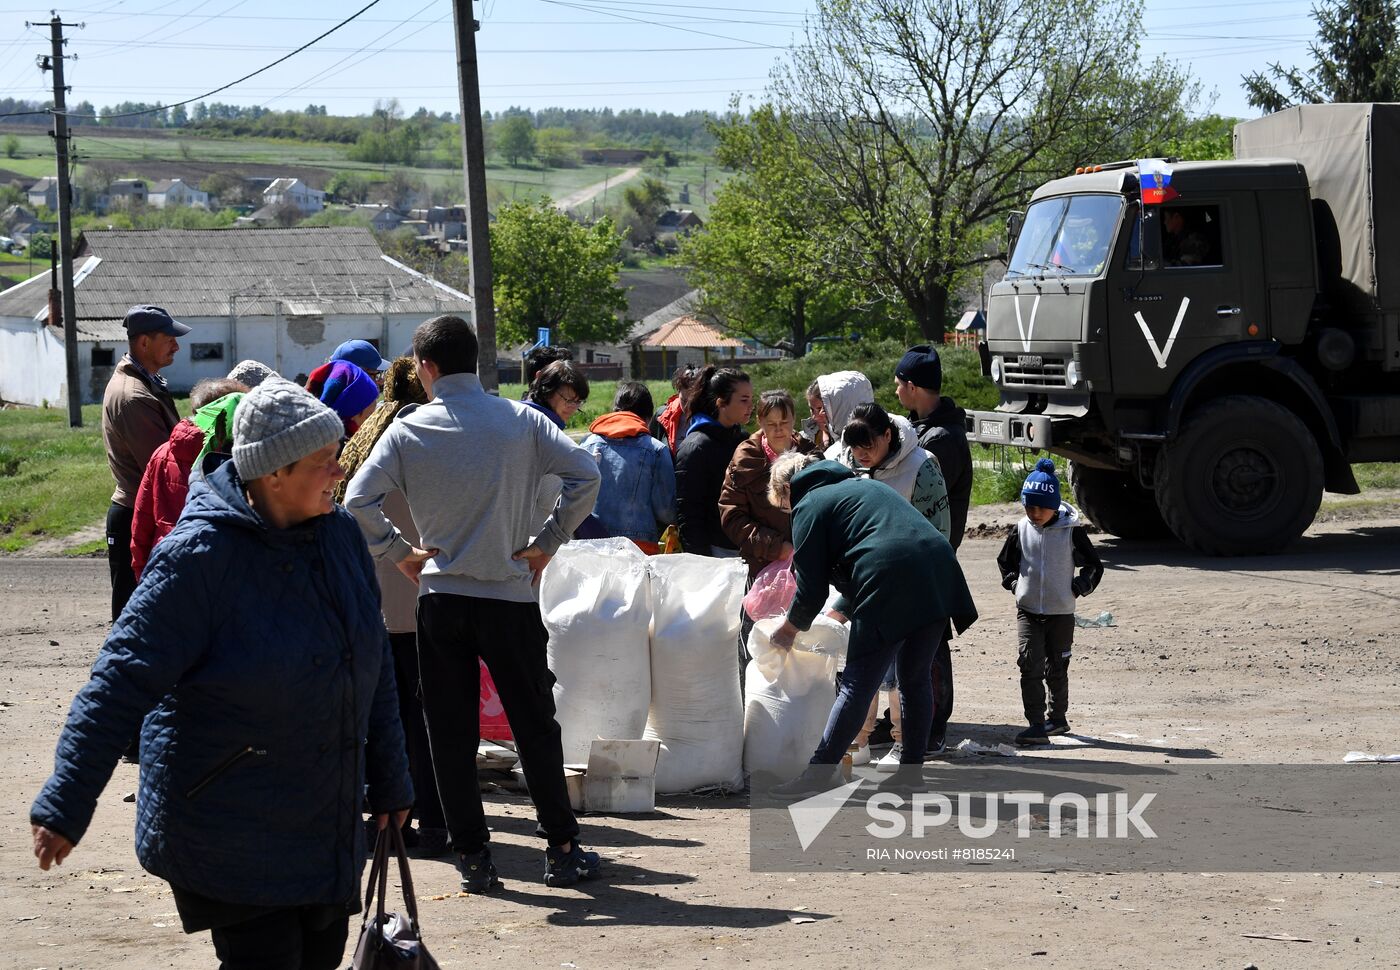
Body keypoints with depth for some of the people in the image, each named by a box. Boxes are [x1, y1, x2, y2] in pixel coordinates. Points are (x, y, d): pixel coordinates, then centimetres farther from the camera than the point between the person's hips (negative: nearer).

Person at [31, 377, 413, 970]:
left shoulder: (339, 535, 2)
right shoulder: (200, 555, -19)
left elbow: (373, 669, 14)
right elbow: (123, 681, -18)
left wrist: (390, 783, 20)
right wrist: (64, 808, -20)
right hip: (227, 834, -7)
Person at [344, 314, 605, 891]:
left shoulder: (407, 430, -3)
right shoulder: (520, 420, 0)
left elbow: (358, 500, -10)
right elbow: (584, 475, -10)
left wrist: (399, 554, 2)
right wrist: (547, 542, -2)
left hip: (440, 599, 0)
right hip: (510, 595, 0)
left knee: (450, 733, 8)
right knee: (535, 725, 10)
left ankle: (472, 855, 8)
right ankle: (562, 849, 12)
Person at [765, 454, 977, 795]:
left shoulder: (809, 506, 8)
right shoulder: (864, 486, 33)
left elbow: (811, 586, 6)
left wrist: (789, 629, 22)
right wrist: (836, 613, 41)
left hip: (890, 587, -7)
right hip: (939, 575, 7)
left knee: (858, 685, -3)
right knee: (917, 679, 17)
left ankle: (820, 772, -1)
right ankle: (911, 770, 20)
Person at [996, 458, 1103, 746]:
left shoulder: (1072, 531, -7)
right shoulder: (1022, 529, 0)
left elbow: (1094, 565, 2)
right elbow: (1005, 560, 18)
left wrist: (1076, 589, -6)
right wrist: (1014, 583, 5)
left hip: (1061, 612, -2)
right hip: (1027, 611, 2)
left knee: (1056, 668, 10)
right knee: (1030, 665, -10)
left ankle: (1058, 717, 28)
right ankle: (1036, 725, -11)